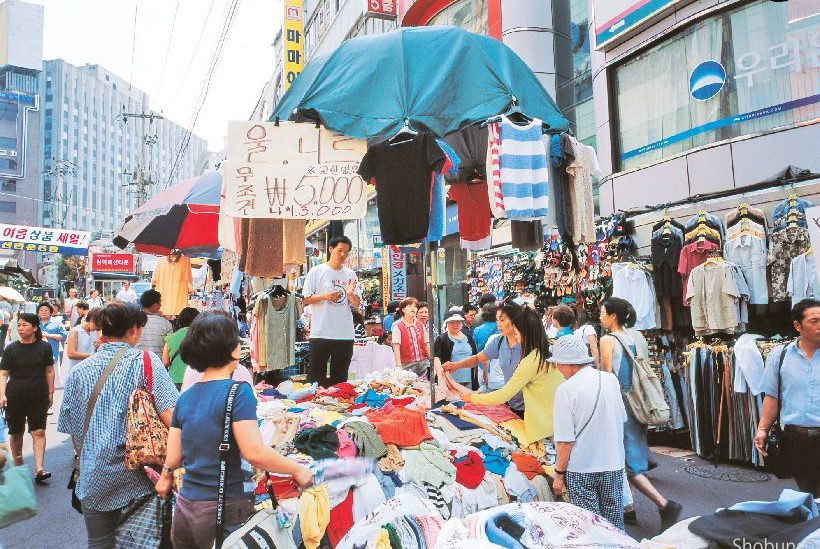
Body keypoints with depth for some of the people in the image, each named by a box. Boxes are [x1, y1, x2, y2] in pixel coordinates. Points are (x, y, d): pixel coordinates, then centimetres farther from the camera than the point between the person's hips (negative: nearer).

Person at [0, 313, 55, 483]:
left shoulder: (44, 347, 0)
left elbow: (49, 371, 5)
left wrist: (50, 393, 4)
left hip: (38, 397, -1)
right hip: (15, 397, 1)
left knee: (39, 432, -5)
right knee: (16, 433, 11)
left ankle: (39, 469, -4)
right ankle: (18, 466, 27)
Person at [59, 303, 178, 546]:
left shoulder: (79, 372, 0)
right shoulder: (146, 362, -11)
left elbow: (71, 430, 8)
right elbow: (173, 419, -19)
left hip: (94, 481, 4)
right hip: (136, 480, -3)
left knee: (99, 542, 19)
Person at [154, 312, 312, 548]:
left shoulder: (185, 398, 4)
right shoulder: (238, 391, -16)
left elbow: (173, 458, 9)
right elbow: (255, 453, -23)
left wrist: (166, 477, 31)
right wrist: (297, 470, -9)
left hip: (184, 510, 6)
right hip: (223, 513, -6)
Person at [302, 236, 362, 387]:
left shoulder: (351, 274, 10)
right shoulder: (317, 271, 0)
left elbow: (357, 305, 9)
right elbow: (305, 300, -1)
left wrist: (350, 294, -12)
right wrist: (326, 296, -16)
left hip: (345, 335, 4)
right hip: (321, 333, -3)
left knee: (340, 379, 12)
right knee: (316, 377, 1)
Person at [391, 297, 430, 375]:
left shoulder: (421, 325, 11)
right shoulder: (398, 326, -5)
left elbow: (426, 345, 14)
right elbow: (396, 347, -9)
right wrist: (399, 367, -15)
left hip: (422, 363, 4)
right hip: (407, 365, -4)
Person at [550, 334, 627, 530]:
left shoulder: (565, 390, -18)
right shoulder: (611, 380, -1)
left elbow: (565, 440, -17)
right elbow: (622, 418, 14)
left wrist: (559, 473, -6)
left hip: (581, 470, -5)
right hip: (614, 464, 5)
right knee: (614, 524, 18)